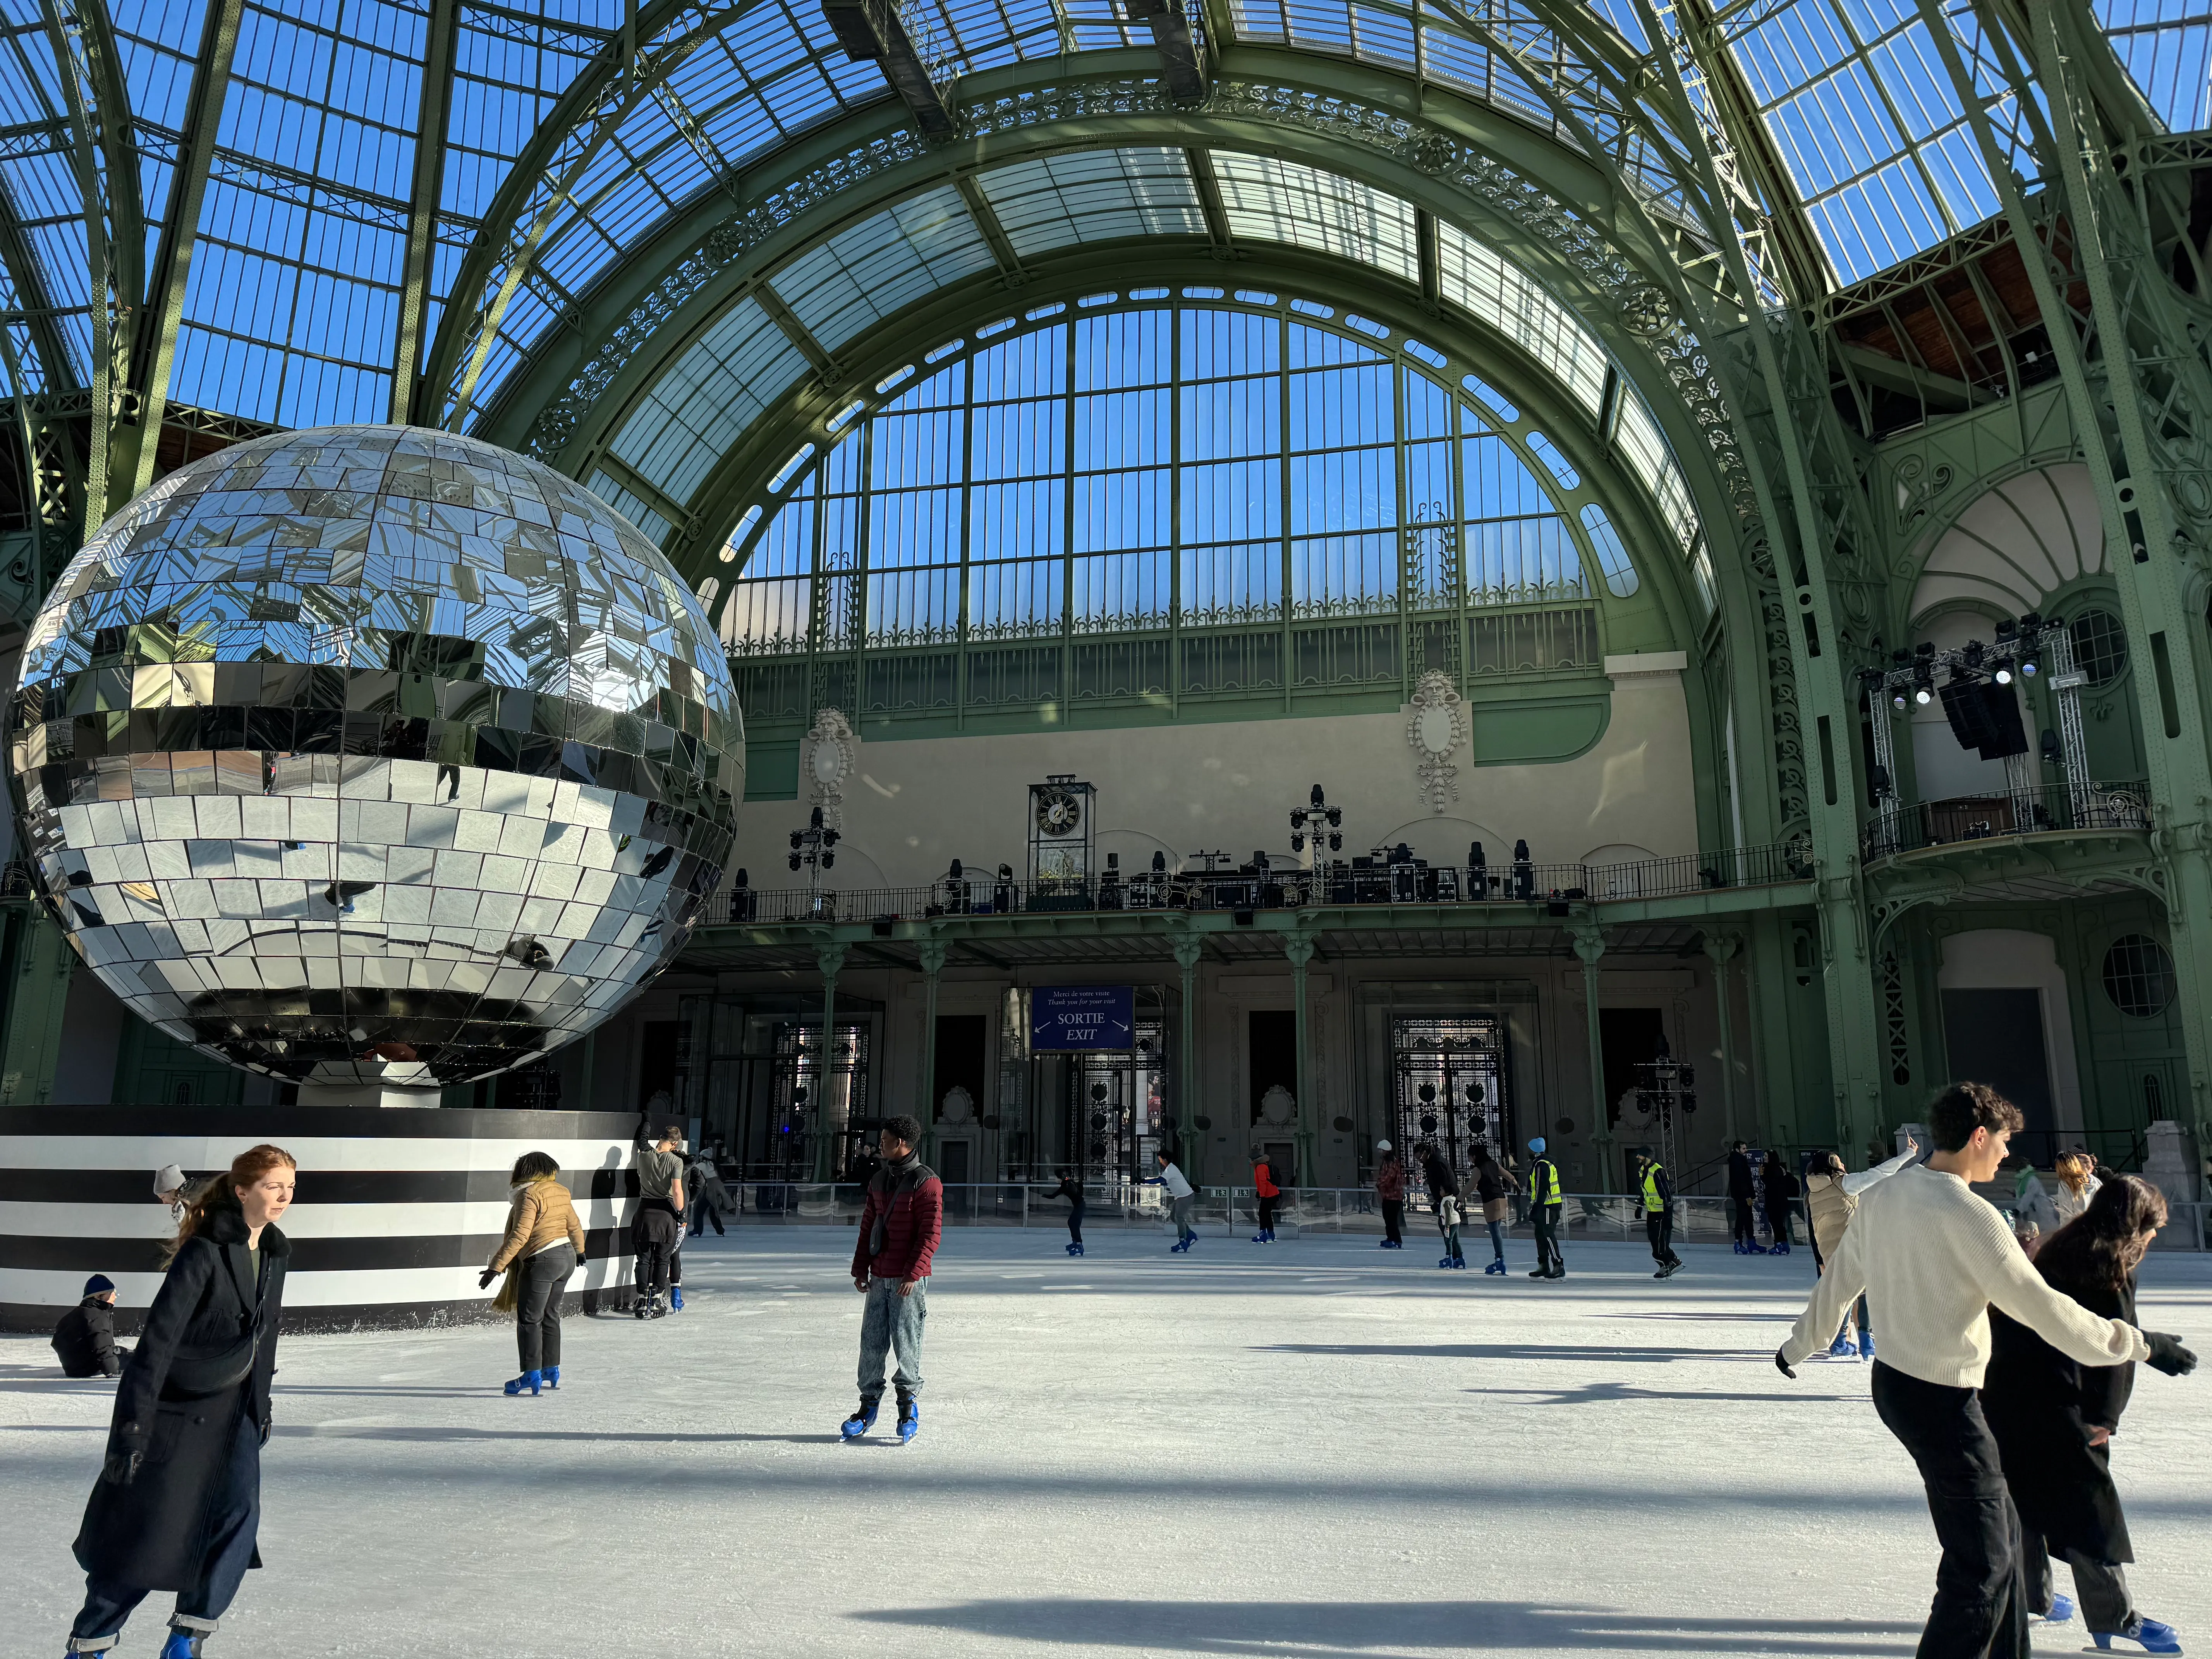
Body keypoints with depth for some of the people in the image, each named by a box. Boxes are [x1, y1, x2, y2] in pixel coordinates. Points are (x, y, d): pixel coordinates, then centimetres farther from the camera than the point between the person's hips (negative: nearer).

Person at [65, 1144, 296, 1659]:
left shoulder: (274, 1253, 1)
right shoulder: (204, 1251, -21)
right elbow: (159, 1337, -22)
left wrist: (262, 1404, 17)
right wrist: (135, 1424, -24)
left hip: (234, 1405, 6)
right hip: (178, 1405, -6)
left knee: (240, 1513, -8)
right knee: (146, 1531, 2)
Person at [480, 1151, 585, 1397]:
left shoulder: (529, 1194, -13)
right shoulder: (561, 1191, 10)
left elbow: (520, 1235, -22)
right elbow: (574, 1226, 22)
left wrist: (496, 1267, -22)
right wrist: (579, 1251, 40)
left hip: (542, 1261, -8)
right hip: (567, 1257, 8)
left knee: (529, 1319, -3)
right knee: (550, 1316, 17)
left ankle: (532, 1376, -4)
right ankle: (552, 1372, 25)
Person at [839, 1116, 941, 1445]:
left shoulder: (926, 1181, -10)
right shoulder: (879, 1180, 13)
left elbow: (931, 1233, -14)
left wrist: (913, 1273, -19)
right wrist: (860, 1268, 11)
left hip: (908, 1280, -6)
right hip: (879, 1278, 6)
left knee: (906, 1343, -1)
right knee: (872, 1343, 8)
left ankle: (909, 1401, 14)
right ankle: (868, 1404, 18)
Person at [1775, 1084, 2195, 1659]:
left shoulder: (1881, 1197, 4)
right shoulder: (1967, 1214, -21)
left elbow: (1838, 1281, 14)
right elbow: (2040, 1306, -19)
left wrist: (1801, 1344, 28)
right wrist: (2138, 1344, -6)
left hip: (1891, 1382, 9)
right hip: (1943, 1401, -9)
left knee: (1999, 1529, 23)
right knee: (1982, 1565, 1)